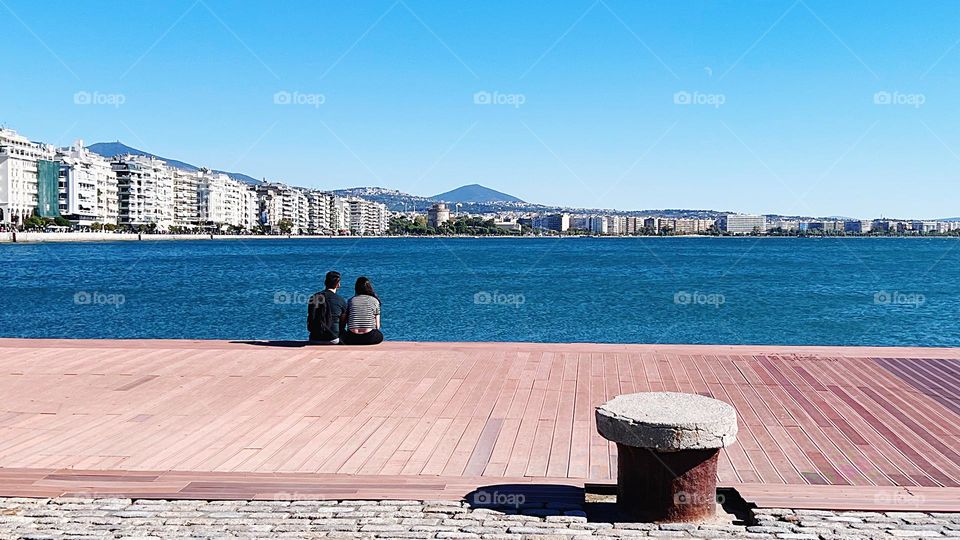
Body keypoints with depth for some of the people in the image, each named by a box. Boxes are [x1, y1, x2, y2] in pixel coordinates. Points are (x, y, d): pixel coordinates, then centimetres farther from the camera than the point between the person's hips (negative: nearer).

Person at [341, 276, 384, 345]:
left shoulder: (351, 301, 12)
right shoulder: (374, 301, 8)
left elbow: (347, 321, 15)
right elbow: (377, 325, 9)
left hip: (352, 339, 1)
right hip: (369, 338, -1)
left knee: (342, 335, 35)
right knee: (380, 336, 33)